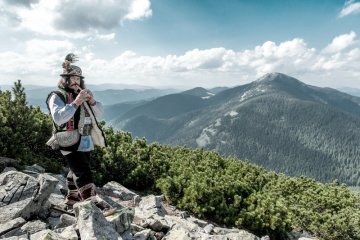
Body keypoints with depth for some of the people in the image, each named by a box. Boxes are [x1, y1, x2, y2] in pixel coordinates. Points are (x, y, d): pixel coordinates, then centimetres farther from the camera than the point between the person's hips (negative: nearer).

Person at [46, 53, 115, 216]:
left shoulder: (82, 95, 16)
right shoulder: (57, 96, -6)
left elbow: (99, 112, 10)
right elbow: (58, 118, -23)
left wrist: (91, 101, -9)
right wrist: (76, 103, -26)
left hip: (86, 141, 8)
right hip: (71, 142, -8)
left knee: (77, 171, 20)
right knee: (84, 174, -15)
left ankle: (72, 198, 37)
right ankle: (96, 205, -18)